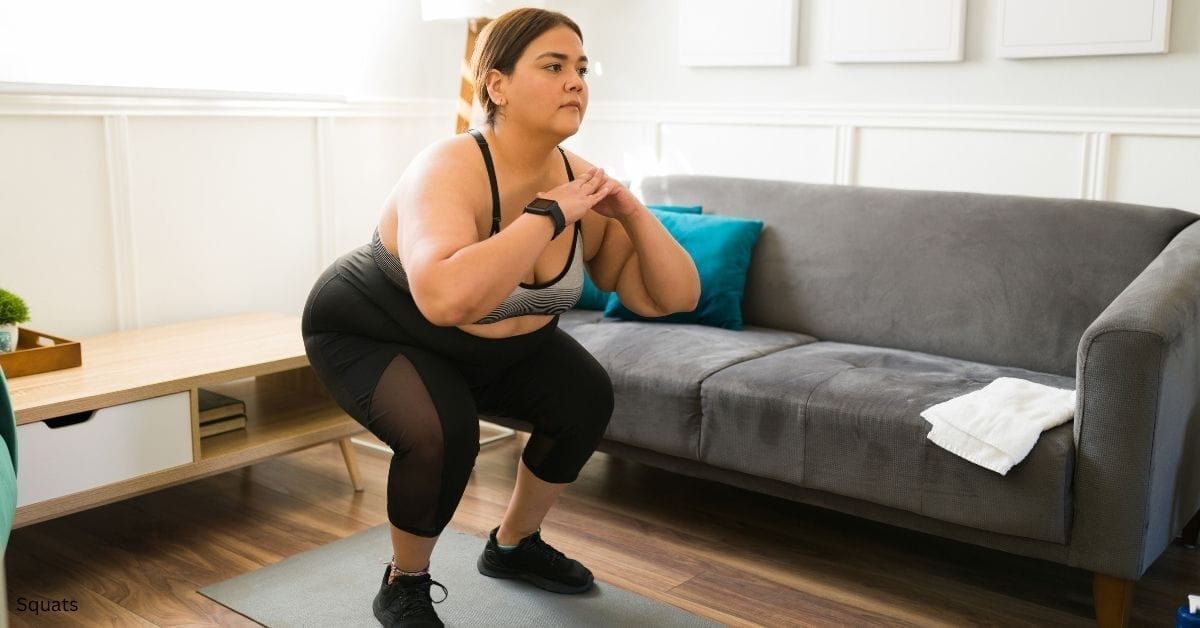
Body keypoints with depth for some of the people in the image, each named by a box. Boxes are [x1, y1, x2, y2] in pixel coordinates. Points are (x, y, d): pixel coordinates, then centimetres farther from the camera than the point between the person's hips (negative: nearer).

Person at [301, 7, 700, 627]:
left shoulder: (581, 182, -16)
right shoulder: (449, 170, -35)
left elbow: (674, 297, -12)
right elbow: (447, 298, -55)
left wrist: (633, 214, -27)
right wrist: (549, 214, -44)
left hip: (492, 346, 7)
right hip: (369, 334, -6)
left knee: (585, 396, -3)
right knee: (442, 431, -29)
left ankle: (513, 545, 20)